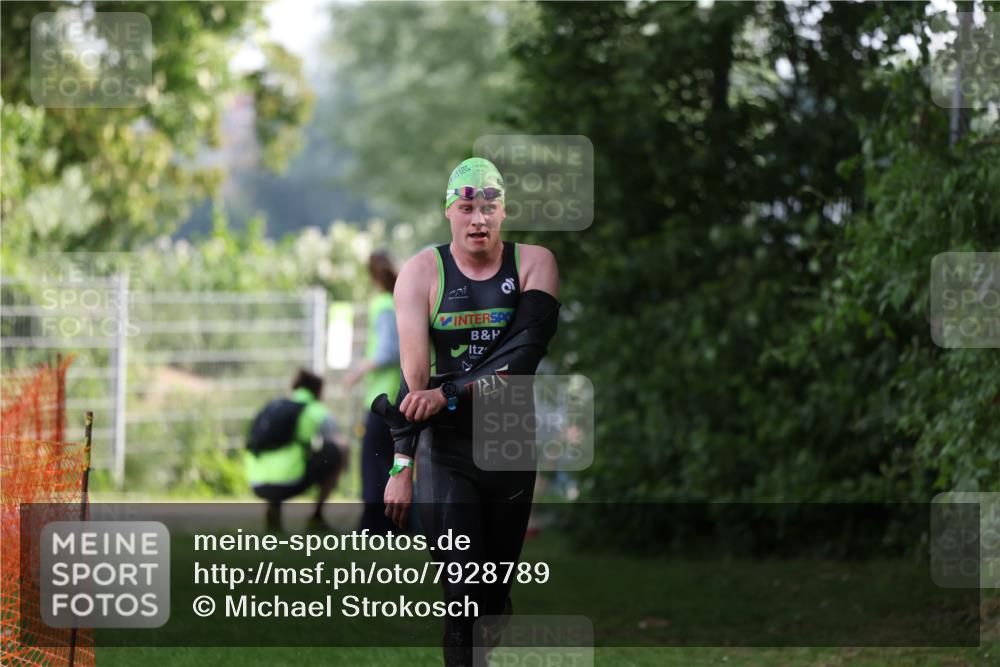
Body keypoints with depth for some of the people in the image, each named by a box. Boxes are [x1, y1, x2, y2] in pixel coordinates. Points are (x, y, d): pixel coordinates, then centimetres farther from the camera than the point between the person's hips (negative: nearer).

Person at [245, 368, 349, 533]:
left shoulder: (270, 408, 25)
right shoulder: (316, 411, 10)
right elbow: (342, 444, 18)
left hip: (258, 486, 6)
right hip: (288, 482, -6)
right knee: (341, 451, 14)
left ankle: (273, 507, 13)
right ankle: (316, 516, 11)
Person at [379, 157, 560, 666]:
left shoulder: (534, 263, 1)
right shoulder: (423, 271, -3)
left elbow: (526, 350, -13)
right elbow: (413, 374, -10)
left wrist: (450, 395, -24)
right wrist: (402, 466, -15)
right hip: (445, 449, -2)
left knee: (496, 592, 9)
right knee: (463, 596, -12)